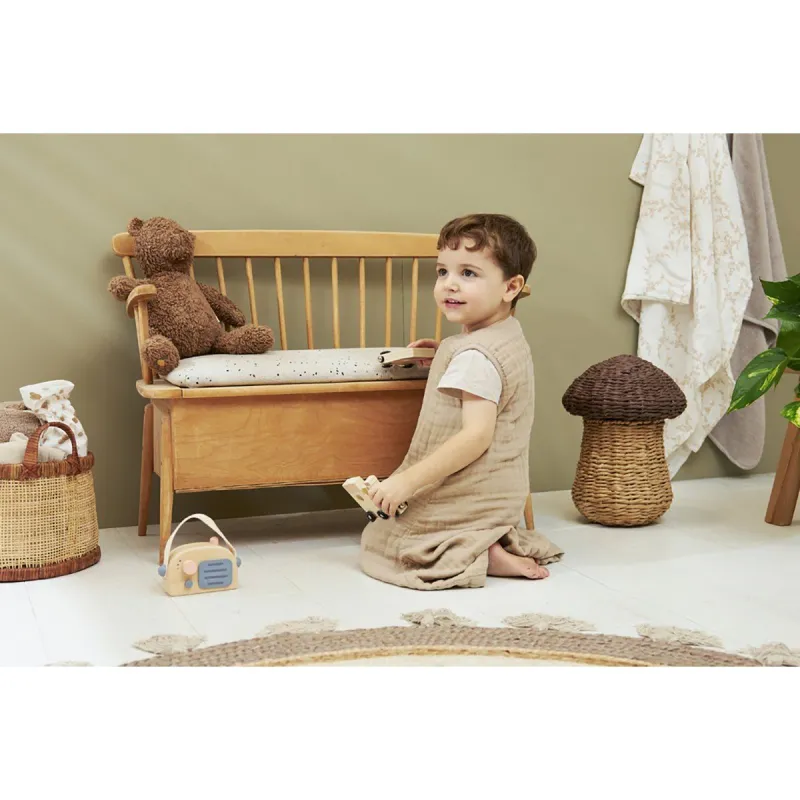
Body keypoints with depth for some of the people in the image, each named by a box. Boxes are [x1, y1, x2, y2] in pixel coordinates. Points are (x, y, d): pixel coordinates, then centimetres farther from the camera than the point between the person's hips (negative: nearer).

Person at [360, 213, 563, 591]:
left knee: (376, 539, 6)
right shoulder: (508, 337, 6)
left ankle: (476, 556, -10)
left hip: (469, 500, -10)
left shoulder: (474, 355, -25)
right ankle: (497, 543, 7)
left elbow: (477, 435, -31)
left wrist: (407, 480, -30)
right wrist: (443, 356, 11)